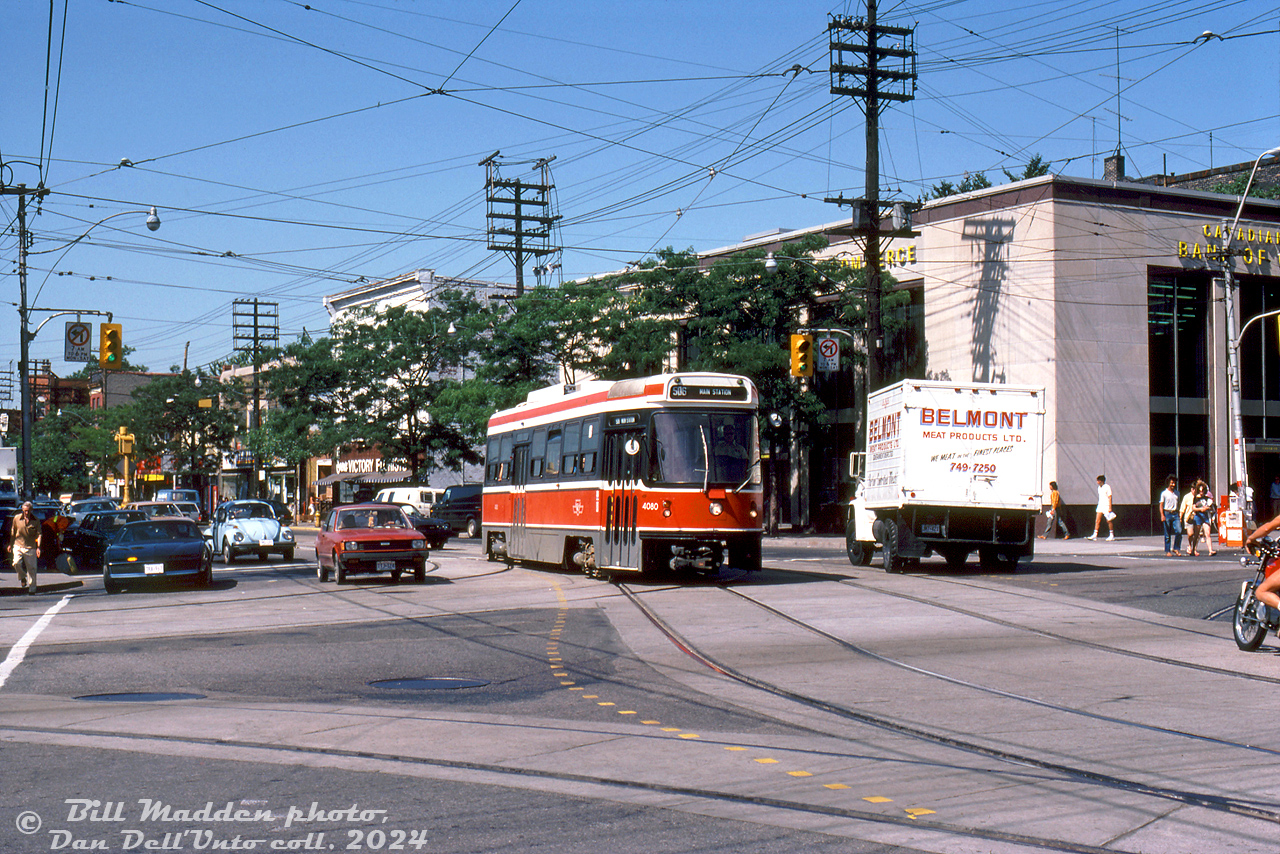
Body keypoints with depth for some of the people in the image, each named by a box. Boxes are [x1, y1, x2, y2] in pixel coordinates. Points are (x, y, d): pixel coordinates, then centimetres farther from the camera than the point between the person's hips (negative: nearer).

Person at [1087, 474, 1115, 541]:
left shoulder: (1107, 487, -10)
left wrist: (1110, 508, -15)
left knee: (1109, 521, 0)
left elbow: (1109, 498, -11)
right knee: (1097, 521, -1)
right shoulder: (1099, 488, 13)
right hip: (1100, 506, 7)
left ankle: (1112, 535, 9)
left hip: (1106, 506, -7)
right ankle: (1095, 535, -3)